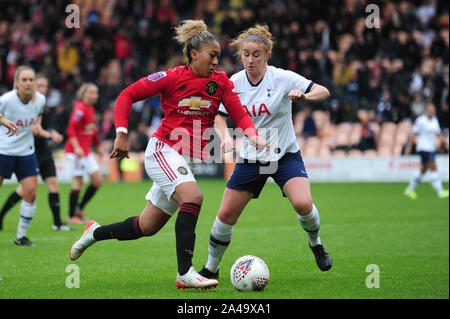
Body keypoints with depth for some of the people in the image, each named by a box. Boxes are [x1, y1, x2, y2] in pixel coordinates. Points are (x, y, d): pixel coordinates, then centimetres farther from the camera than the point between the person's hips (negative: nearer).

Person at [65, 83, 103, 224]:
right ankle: (71, 216, 1)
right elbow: (71, 129, -20)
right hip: (76, 151, -9)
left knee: (98, 180, 6)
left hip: (86, 151, 9)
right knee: (78, 181, -6)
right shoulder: (80, 109, -14)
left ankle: (79, 208, 17)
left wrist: (98, 146, 27)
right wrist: (76, 147, -28)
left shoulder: (91, 109, 13)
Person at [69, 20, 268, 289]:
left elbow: (240, 114, -4)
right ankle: (185, 273, -29)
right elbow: (127, 96, -2)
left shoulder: (221, 81, 3)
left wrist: (253, 135, -25)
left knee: (147, 227, 11)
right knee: (193, 196, -30)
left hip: (191, 160, 6)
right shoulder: (172, 78, -8)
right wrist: (121, 133, -12)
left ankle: (95, 232, 37)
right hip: (164, 150, -6)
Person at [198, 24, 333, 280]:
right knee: (226, 214, -3)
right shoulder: (235, 82, -4)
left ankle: (315, 243, 7)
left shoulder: (283, 78, -13)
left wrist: (303, 96, -32)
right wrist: (227, 137, -15)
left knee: (303, 204, -25)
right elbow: (220, 115, 6)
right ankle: (211, 267, 18)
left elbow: (323, 92, -11)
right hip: (250, 158, 3)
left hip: (285, 155, -3)